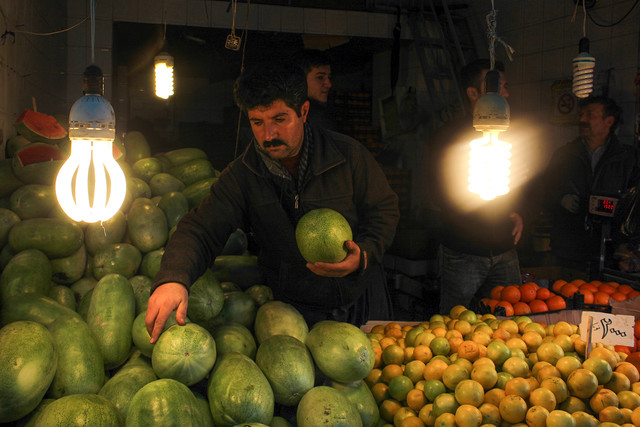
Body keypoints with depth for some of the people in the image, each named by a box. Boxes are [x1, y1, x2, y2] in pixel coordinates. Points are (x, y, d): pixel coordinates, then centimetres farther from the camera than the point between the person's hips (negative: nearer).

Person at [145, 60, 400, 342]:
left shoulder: (349, 155, -12)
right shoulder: (240, 176, -10)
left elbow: (384, 209, -2)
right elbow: (201, 229, -19)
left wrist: (364, 255, -23)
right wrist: (172, 278, -41)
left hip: (362, 301, 1)